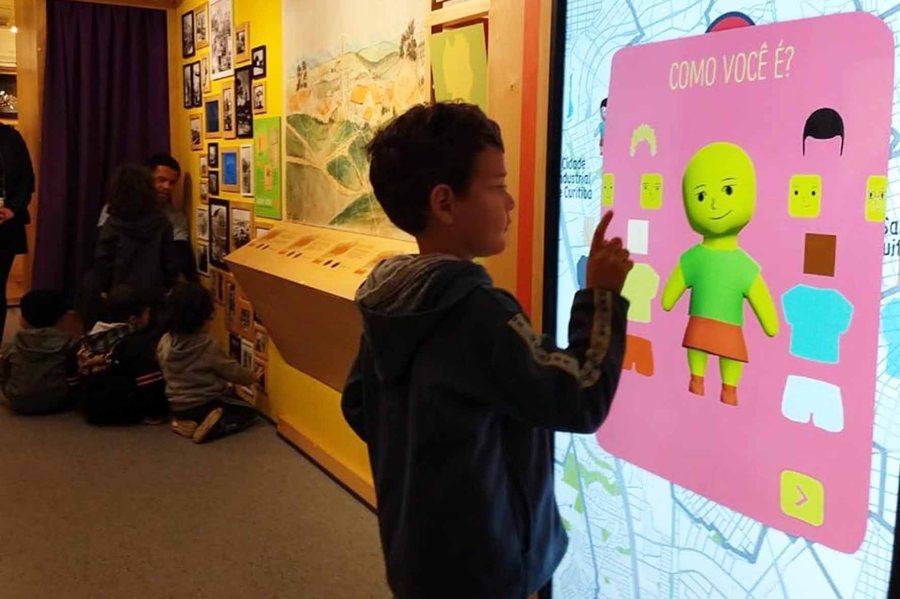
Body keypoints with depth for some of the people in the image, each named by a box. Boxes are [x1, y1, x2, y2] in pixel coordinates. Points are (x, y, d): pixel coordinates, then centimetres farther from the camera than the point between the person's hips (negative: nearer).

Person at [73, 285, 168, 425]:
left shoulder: (89, 338, 8)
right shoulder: (139, 343, -13)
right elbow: (152, 385, -16)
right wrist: (155, 412, -4)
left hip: (92, 409, 7)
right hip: (123, 411, -7)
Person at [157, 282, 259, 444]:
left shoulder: (165, 342, -5)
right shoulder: (208, 344, -20)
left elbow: (168, 375, 9)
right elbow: (231, 370, -9)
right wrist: (252, 377, 10)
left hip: (177, 406, 6)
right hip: (206, 404, -6)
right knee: (248, 412, 13)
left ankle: (186, 421, 6)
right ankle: (212, 427, -13)